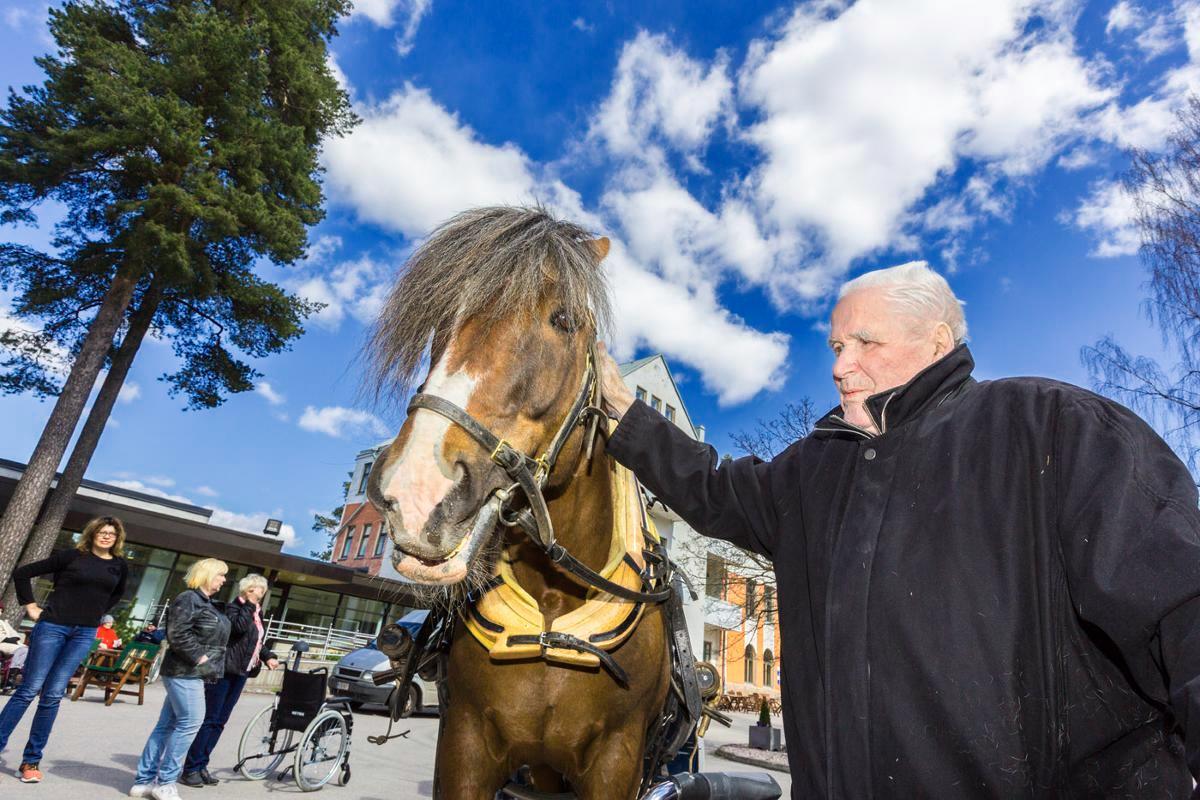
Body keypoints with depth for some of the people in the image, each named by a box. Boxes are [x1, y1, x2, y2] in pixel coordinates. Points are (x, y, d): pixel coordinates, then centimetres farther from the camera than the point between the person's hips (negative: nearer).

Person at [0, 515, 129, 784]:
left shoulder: (120, 566, 5)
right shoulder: (71, 555, -5)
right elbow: (22, 573, 0)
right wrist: (31, 607, -4)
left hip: (84, 634, 3)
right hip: (53, 626, -3)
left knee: (52, 695, 5)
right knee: (29, 689, -2)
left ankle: (31, 760, 14)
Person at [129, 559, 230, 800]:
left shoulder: (208, 604, 17)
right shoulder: (188, 599, -12)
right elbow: (177, 635, -20)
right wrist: (199, 658, -18)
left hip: (192, 673, 9)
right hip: (185, 672, -9)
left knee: (167, 725, 12)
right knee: (191, 721, -8)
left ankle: (145, 780, 18)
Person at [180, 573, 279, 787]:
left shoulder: (257, 613, 13)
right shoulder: (234, 607, -9)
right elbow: (239, 627, -29)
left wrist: (268, 656, 7)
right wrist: (249, 604, -22)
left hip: (240, 672, 8)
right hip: (223, 670, -7)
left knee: (219, 721, 12)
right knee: (209, 719, -3)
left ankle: (201, 766, 21)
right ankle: (190, 768, 6)